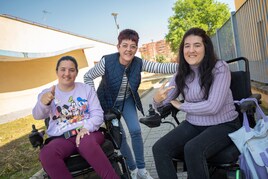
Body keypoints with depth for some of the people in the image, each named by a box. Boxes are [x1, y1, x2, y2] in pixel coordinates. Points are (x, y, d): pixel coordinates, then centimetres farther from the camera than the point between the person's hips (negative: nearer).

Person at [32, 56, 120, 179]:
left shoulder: (87, 89, 11)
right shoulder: (47, 93, 10)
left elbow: (98, 114, 3)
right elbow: (38, 115, -8)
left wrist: (87, 128, -20)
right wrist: (43, 103, -33)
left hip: (87, 133, 0)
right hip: (61, 138, 1)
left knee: (86, 142, -37)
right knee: (46, 154, -32)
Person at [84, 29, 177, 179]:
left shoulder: (139, 63, -19)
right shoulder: (107, 61, -27)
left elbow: (161, 68, -28)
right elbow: (88, 77, -13)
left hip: (127, 100, 2)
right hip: (109, 102, -2)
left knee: (136, 130, -12)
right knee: (120, 136, -2)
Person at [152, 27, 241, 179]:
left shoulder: (220, 68, -12)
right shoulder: (182, 74, 3)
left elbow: (213, 107, -21)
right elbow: (164, 102, 3)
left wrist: (181, 106, -10)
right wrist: (157, 99, -22)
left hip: (223, 125, -4)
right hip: (193, 125, 5)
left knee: (192, 149, -33)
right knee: (159, 148, -19)